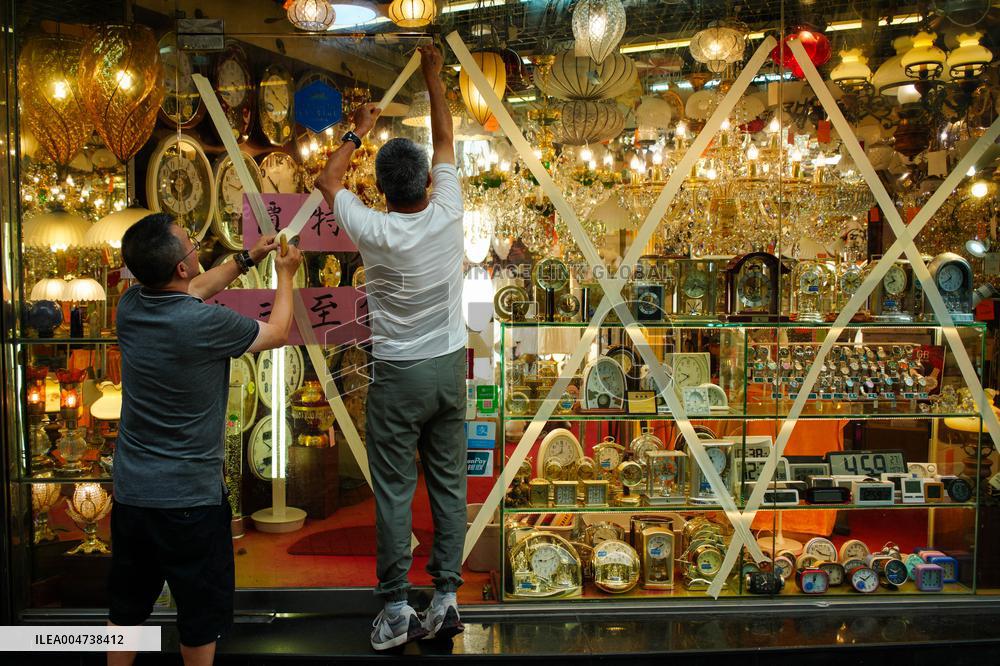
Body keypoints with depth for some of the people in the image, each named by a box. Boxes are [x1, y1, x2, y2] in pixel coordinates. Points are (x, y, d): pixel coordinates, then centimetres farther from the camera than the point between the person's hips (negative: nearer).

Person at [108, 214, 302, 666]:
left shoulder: (130, 306, -5)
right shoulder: (204, 324, -24)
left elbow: (194, 291, 18)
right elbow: (277, 333, -4)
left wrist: (247, 259, 24)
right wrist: (285, 274, 11)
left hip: (130, 491, 6)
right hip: (190, 498, -6)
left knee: (126, 610, 21)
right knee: (201, 613, 14)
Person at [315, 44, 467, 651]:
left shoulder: (374, 231, -14)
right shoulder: (447, 215, -8)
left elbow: (329, 180, 6)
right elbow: (446, 139, 8)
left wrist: (359, 131, 19)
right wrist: (433, 76, 19)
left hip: (398, 375, -3)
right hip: (450, 367, 3)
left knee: (394, 491, 4)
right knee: (449, 484, 10)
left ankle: (396, 610, 11)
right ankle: (446, 598, 16)